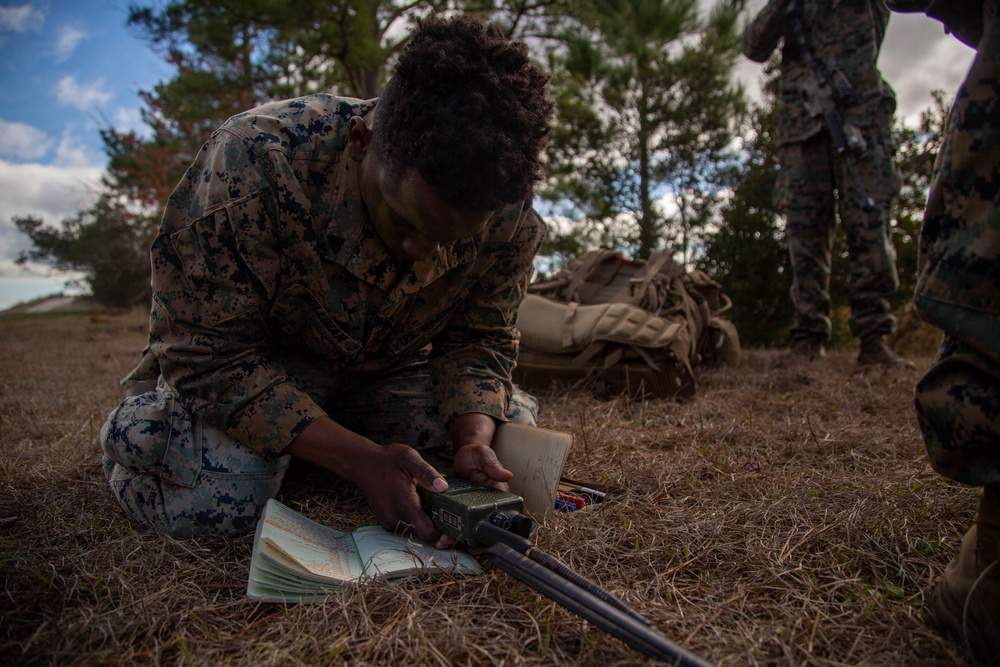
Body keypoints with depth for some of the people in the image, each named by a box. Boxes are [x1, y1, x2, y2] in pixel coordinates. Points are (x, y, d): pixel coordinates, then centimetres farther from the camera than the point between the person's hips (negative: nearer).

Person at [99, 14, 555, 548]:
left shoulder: (510, 220, -23)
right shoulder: (254, 161, -36)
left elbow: (479, 341, -10)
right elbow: (210, 356, -31)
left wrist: (474, 441, -32)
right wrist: (362, 459, -40)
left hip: (384, 369, 5)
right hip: (254, 362, -4)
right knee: (220, 497, -30)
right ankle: (138, 416, 9)